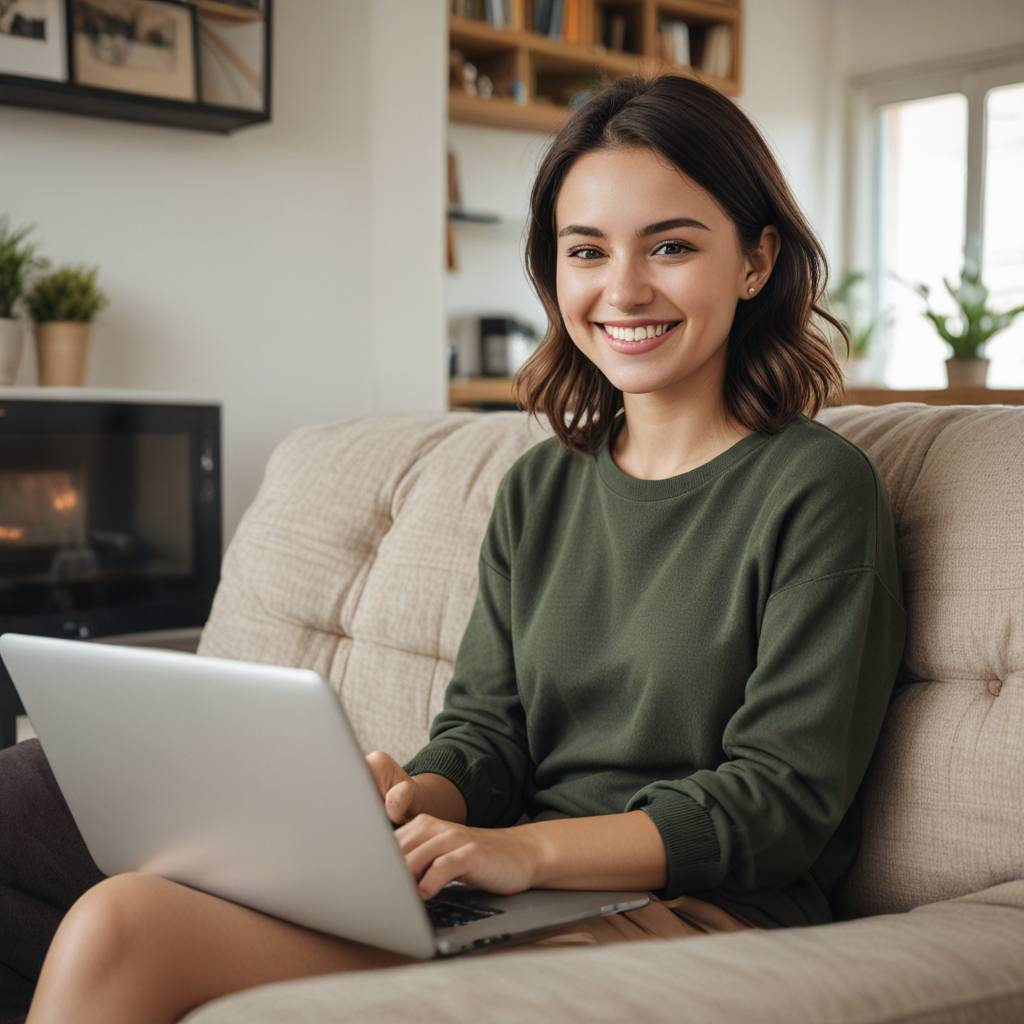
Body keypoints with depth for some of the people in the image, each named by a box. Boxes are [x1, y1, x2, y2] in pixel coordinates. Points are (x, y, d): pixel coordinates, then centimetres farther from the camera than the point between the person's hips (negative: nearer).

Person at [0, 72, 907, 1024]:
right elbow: (485, 726, 9)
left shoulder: (820, 488, -6)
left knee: (124, 924, -23)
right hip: (514, 892, 6)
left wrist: (527, 848, -21)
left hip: (687, 915, -6)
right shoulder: (538, 487, 13)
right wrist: (411, 801, -14)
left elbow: (784, 798, -10)